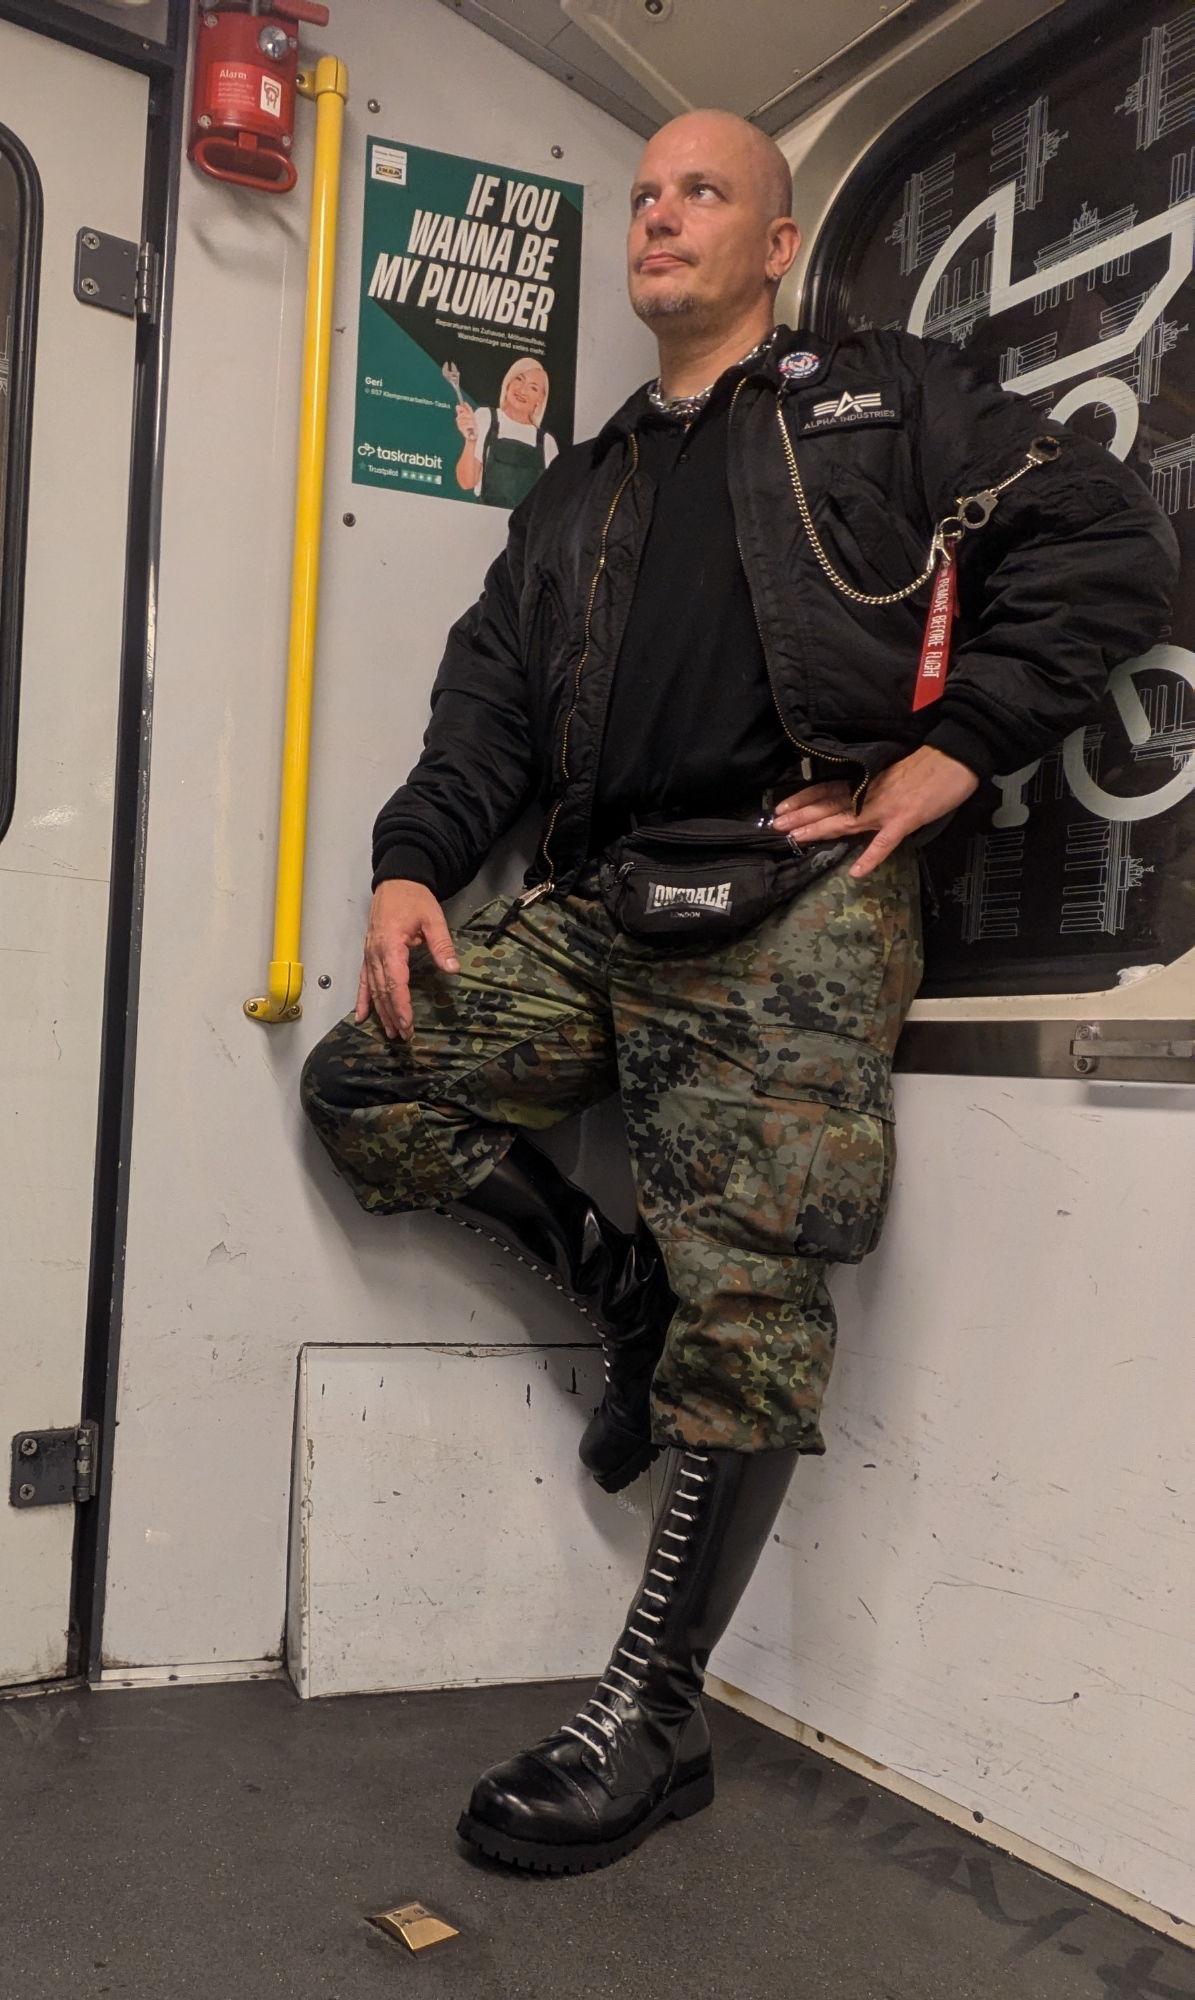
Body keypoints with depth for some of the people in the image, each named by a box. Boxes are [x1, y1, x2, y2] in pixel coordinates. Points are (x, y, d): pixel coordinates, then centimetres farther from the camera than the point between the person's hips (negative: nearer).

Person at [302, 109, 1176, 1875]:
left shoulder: (879, 401, 12)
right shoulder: (582, 494, 27)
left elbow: (1108, 542, 2)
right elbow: (492, 698, 19)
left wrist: (953, 749, -8)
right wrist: (416, 862, 1)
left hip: (798, 893, -6)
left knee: (747, 1298, -13)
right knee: (367, 1084, -7)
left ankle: (652, 1723, -3)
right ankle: (621, 1284, 10)